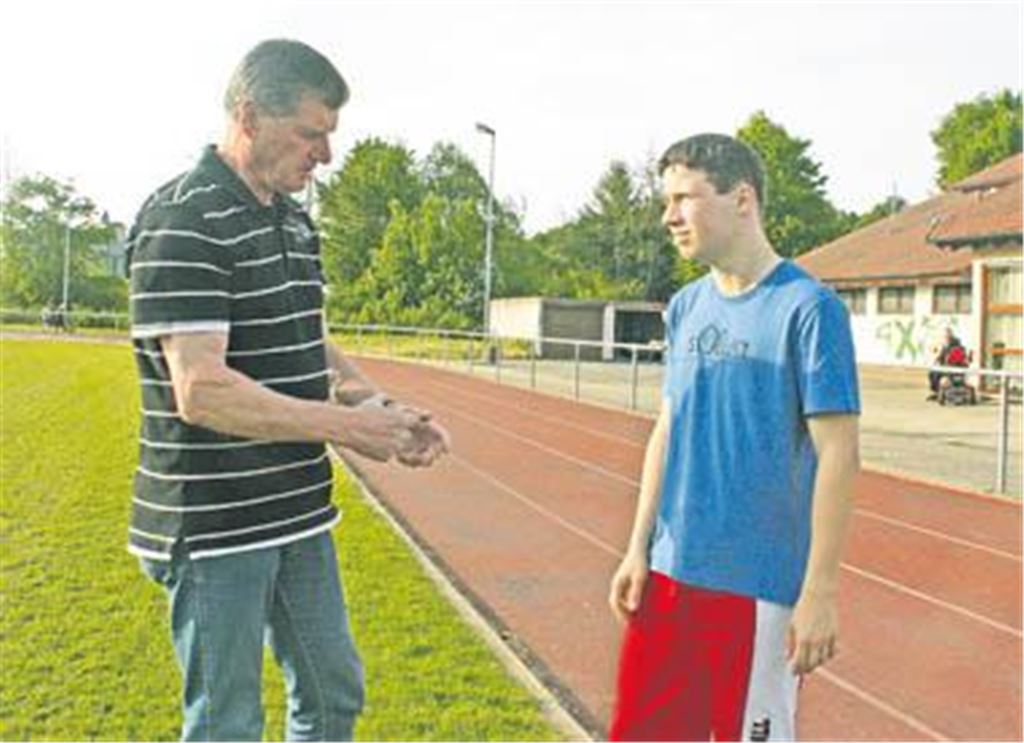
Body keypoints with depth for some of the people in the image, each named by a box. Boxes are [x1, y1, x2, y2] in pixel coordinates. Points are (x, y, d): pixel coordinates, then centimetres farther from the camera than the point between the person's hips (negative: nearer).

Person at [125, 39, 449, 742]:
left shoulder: (295, 220, 10)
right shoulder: (183, 221, -18)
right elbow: (201, 390, -26)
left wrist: (382, 405, 0)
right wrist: (349, 426, -21)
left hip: (299, 514, 9)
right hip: (214, 527, -8)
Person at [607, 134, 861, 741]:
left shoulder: (807, 308, -11)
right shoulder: (686, 308, 8)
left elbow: (838, 454, -12)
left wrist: (820, 591, -14)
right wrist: (639, 547, 9)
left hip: (758, 583, -6)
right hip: (668, 572, 6)